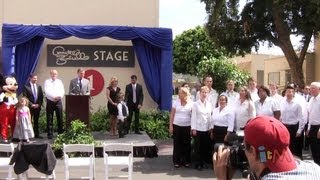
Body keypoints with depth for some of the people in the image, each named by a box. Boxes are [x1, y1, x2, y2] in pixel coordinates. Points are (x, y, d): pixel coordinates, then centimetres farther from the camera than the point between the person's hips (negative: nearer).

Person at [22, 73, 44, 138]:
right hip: (29, 106, -4)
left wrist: (39, 104, -4)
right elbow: (25, 97, -9)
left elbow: (41, 96, 8)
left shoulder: (39, 86, 8)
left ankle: (37, 134, 15)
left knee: (36, 121, 10)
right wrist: (31, 104, -12)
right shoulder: (26, 86, -5)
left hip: (37, 106, 4)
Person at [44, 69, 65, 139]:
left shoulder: (59, 82, 13)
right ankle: (50, 134, 6)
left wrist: (59, 96, -16)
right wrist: (54, 96, -19)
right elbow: (47, 91, -7)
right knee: (49, 119, 0)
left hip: (58, 101, 2)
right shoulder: (47, 82, 6)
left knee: (60, 118, 0)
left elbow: (62, 91, 4)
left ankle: (60, 133, 8)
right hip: (50, 101, -2)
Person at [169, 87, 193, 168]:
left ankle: (186, 161, 17)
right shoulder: (176, 102, 1)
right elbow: (172, 115, 3)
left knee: (186, 143, 5)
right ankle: (176, 161, 14)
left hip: (187, 126, -1)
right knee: (177, 143, 5)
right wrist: (171, 126, -1)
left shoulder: (191, 103, -2)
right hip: (177, 126, 1)